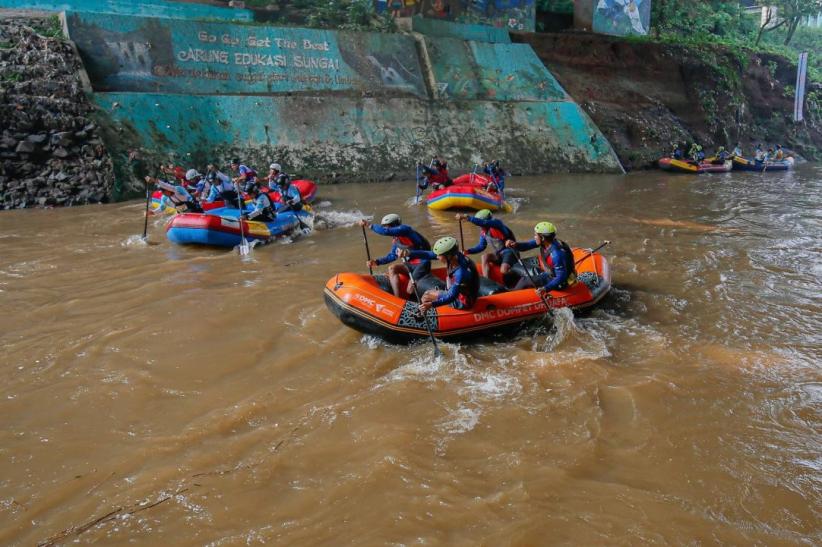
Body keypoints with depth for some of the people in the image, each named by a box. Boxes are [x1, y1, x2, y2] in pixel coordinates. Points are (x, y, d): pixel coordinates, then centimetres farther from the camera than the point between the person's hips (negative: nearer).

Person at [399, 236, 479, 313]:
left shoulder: (461, 272, -37)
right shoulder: (453, 256, -16)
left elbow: (452, 297, -36)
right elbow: (428, 254, -14)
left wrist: (432, 304, -47)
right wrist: (409, 253, -27)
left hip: (462, 302, -8)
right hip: (456, 292, 8)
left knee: (426, 297, -1)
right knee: (428, 293, 15)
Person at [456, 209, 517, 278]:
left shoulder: (496, 223, -19)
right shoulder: (483, 232, 3)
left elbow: (483, 223, -37)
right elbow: (481, 246, 14)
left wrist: (466, 217, -42)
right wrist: (468, 251, -1)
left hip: (509, 252, -7)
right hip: (498, 255, 7)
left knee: (504, 271, -30)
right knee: (485, 257, -21)